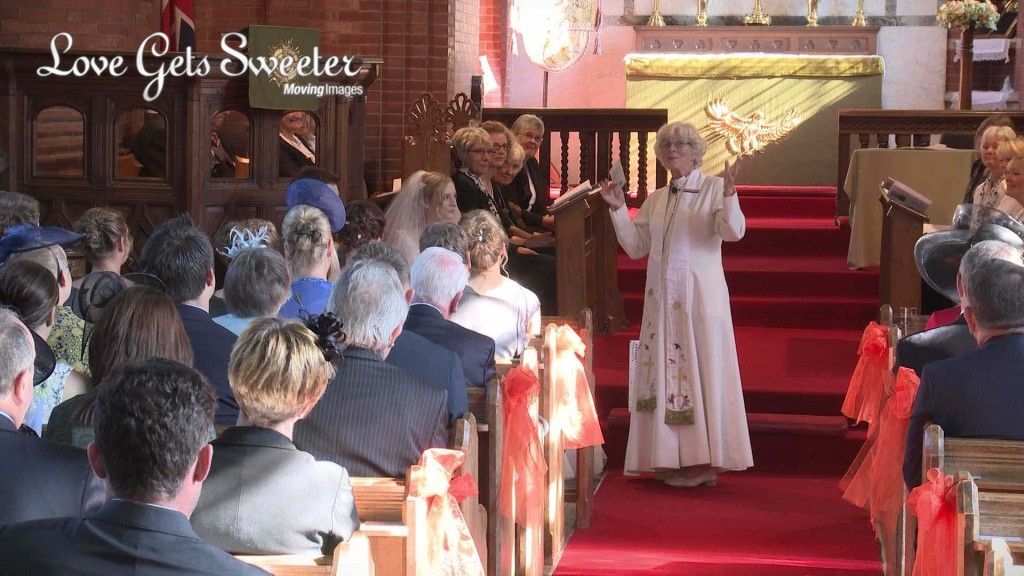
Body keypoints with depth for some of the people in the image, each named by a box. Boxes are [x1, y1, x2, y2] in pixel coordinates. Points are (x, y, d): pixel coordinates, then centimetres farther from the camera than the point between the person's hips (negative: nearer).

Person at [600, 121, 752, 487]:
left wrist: (728, 194, -30)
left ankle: (704, 462, 1)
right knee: (664, 371, 5)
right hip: (663, 299, 6)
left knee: (700, 371, -4)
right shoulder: (655, 200, 16)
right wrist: (618, 209, 3)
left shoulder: (713, 188, -1)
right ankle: (673, 459, 11)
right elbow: (636, 247, 11)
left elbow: (733, 232, -16)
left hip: (700, 296, -6)